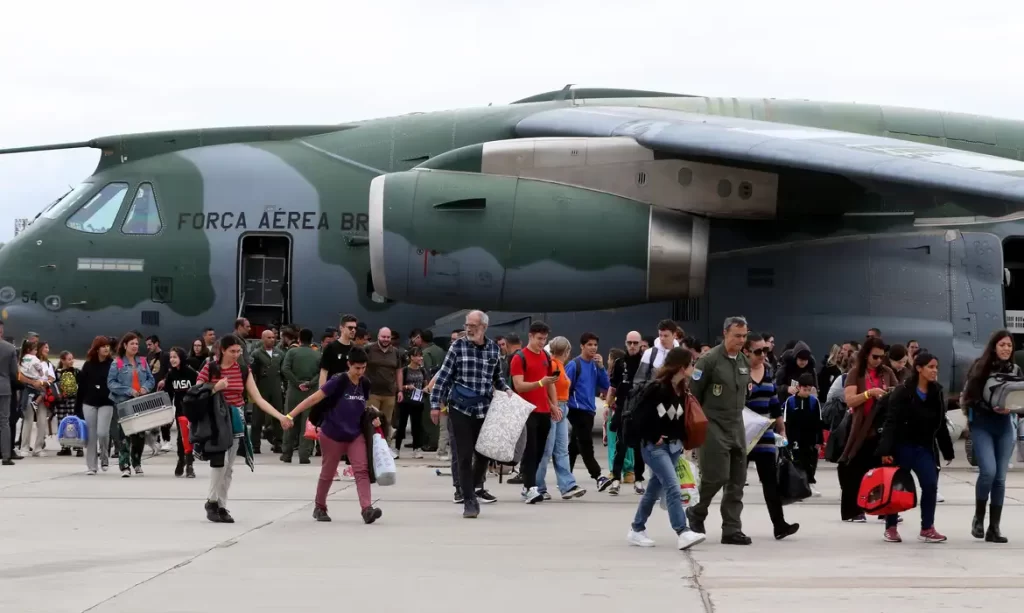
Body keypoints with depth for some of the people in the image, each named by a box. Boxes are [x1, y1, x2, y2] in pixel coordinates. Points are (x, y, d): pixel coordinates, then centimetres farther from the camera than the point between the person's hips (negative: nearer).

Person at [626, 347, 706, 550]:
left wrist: (682, 439, 0)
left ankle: (636, 530, 25)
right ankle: (682, 533, -22)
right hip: (655, 446, -8)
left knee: (655, 489, 14)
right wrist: (653, 437, -13)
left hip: (674, 446, 8)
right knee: (673, 486, -17)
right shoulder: (656, 388, -17)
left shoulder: (682, 390, 7)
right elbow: (639, 416, -16)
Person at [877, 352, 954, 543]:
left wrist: (947, 451, 12)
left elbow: (940, 424, 12)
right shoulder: (903, 391, -12)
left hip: (924, 447, 4)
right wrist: (886, 450, -22)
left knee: (930, 485, -6)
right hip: (903, 446, -4)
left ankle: (927, 529, 3)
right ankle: (891, 528, 18)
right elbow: (891, 422, -15)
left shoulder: (936, 393, 5)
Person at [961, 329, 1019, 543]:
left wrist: (1010, 407, -12)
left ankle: (994, 527, 6)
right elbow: (970, 396, -9)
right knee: (988, 471, -18)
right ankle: (979, 517, 4)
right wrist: (991, 407, -21)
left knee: (1000, 477, 2)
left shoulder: (1015, 370, 6)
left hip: (1005, 426, 4)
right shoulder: (981, 366, -5)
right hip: (982, 425, -4)